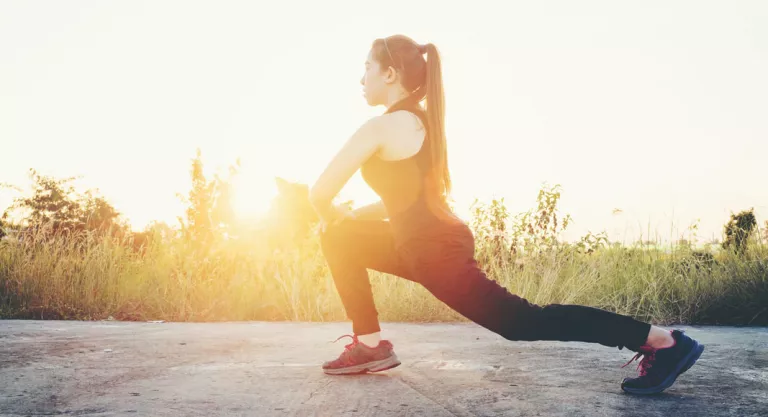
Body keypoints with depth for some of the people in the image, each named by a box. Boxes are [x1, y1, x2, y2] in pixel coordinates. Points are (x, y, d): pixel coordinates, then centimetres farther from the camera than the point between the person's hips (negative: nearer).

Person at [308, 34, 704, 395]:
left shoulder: (381, 128, -14)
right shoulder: (418, 121, 17)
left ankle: (662, 340, -9)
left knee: (522, 322, -9)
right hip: (429, 243, 10)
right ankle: (370, 346, 14)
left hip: (437, 251, -10)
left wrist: (333, 216, 7)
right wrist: (346, 218, 20)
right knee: (341, 238, 17)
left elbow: (321, 193, -16)